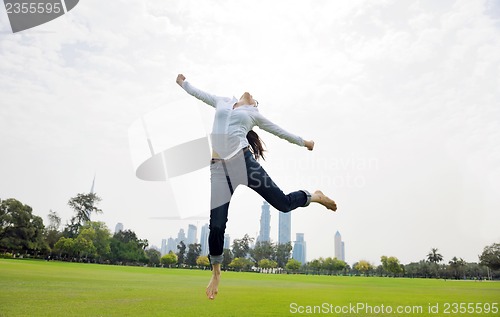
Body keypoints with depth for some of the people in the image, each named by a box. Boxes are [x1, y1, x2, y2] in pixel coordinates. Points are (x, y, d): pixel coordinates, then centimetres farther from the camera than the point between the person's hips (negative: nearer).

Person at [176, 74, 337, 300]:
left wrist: (303, 142, 36)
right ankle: (216, 272, 23)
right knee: (216, 226, -2)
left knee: (283, 203, 0)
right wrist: (183, 83, 56)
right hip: (219, 167, 1)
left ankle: (314, 196, 32)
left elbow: (278, 131, 29)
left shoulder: (254, 114, 20)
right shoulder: (222, 102, 26)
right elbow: (198, 93, 42)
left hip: (244, 160, -1)